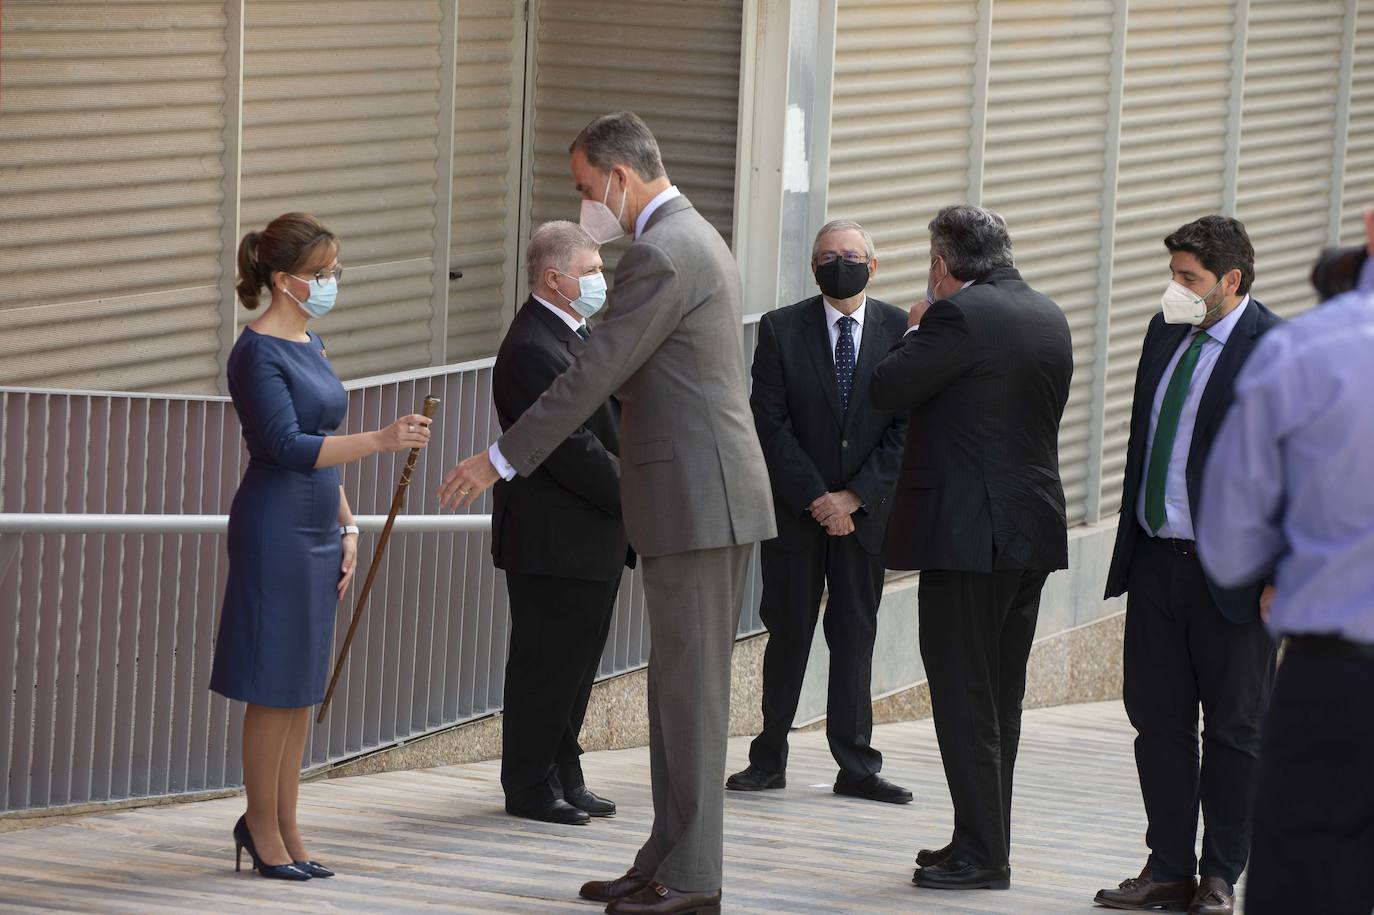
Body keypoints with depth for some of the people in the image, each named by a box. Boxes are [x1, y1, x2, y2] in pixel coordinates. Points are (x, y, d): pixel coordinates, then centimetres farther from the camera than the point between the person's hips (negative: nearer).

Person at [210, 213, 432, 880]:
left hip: (316, 533, 9)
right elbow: (288, 445, -22)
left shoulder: (309, 344, 15)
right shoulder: (257, 352, -13)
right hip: (274, 530, -9)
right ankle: (262, 824, 5)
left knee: (302, 685, 10)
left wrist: (346, 527, 15)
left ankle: (284, 825, 15)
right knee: (275, 684, -4)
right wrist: (381, 441, -28)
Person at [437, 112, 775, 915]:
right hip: (703, 494, 10)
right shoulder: (695, 238, 17)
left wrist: (502, 458, -14)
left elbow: (593, 375, -18)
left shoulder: (661, 255, -16)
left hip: (697, 501, -10)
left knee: (692, 684, -6)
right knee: (681, 682, 12)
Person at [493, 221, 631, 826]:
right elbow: (572, 450, -22)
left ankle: (562, 777, 22)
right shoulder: (531, 350, -19)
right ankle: (529, 787, 7)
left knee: (576, 663, 14)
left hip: (594, 540, 10)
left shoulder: (576, 335, 14)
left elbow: (608, 427, 20)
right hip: (554, 542, -10)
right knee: (546, 664, -1)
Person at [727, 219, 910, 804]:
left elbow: (905, 426, -1)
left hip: (865, 509, 1)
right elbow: (770, 424, -5)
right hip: (794, 509, -1)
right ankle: (769, 760, 9)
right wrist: (817, 497, -12)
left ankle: (856, 766, 7)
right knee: (788, 630, 3)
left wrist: (854, 497, -9)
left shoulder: (900, 330, 2)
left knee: (856, 634, 4)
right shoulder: (781, 329, -1)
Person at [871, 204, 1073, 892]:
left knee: (963, 697, -4)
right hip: (1033, 529, 8)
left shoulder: (958, 315, -15)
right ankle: (985, 842, 19)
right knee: (1000, 698, 14)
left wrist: (915, 332, 5)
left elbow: (887, 390, -13)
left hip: (966, 532, -8)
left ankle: (980, 852, -4)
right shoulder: (1050, 317, 11)